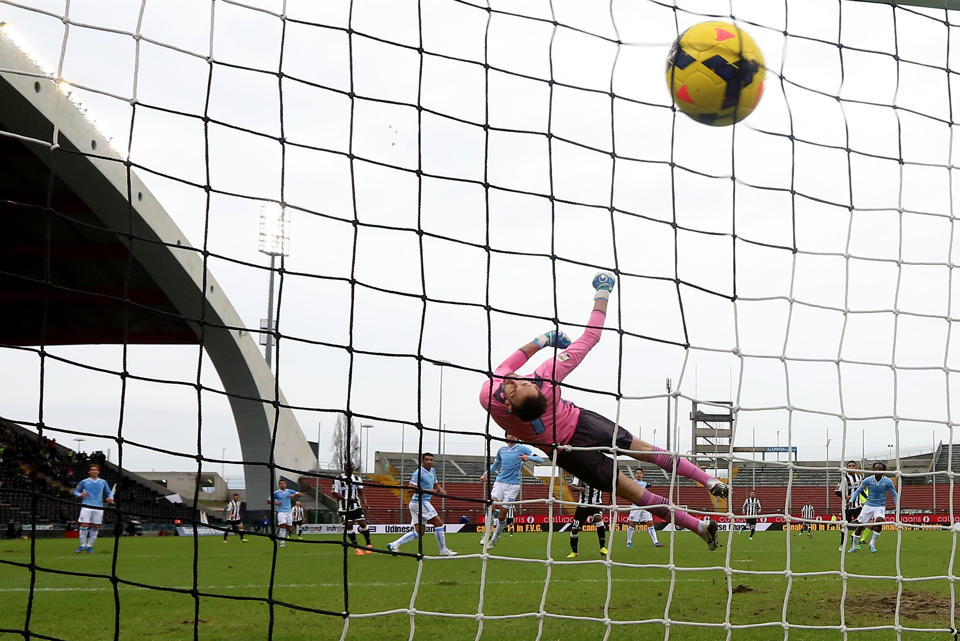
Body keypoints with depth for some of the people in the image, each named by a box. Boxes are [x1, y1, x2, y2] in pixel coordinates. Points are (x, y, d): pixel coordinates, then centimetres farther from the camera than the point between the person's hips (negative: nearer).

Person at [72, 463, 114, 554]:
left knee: (95, 527, 2)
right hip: (86, 506, -2)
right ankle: (82, 545, 3)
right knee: (84, 525, -9)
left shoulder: (103, 482, 12)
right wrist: (80, 495, -9)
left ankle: (89, 546, 13)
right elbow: (75, 491, 13)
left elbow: (109, 492, 20)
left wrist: (110, 498, -2)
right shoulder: (84, 482, 7)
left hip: (99, 507, 2)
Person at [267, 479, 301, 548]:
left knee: (288, 527, 2)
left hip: (288, 511, 4)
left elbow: (301, 494, 6)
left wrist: (294, 494, -13)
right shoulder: (276, 493, 3)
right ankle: (282, 542, -14)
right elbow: (268, 501, 8)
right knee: (283, 525, -18)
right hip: (281, 511, -4)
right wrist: (275, 503, -9)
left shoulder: (289, 491, 9)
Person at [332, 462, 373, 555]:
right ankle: (356, 547, 5)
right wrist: (347, 499, -19)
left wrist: (365, 503, -4)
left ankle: (369, 544, 12)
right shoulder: (338, 479, -6)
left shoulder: (357, 478, 7)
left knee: (362, 523, -4)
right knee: (348, 525, -5)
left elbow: (361, 492, 11)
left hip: (356, 506, 3)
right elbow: (334, 493, -8)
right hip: (344, 508, -3)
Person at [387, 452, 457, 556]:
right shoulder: (418, 473, -12)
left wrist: (441, 490, 10)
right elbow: (411, 488, -20)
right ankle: (443, 550, 2)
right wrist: (428, 491, -23)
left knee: (418, 532, 5)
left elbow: (435, 484, 32)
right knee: (439, 524, -6)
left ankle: (394, 545, 1)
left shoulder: (432, 471, 16)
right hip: (420, 502, -10)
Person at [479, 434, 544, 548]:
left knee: (502, 514, -4)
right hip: (500, 482, 3)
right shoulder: (501, 450, 15)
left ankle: (494, 539, 13)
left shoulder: (522, 449, 1)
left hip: (513, 485, -3)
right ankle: (487, 534, -13)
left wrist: (528, 458, -22)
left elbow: (539, 459, -3)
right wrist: (486, 474, 17)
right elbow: (495, 464, 31)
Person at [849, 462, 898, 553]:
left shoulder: (888, 482, -9)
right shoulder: (868, 480, -7)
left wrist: (896, 505, -12)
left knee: (879, 521, -31)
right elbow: (858, 490, 5)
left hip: (880, 507, -2)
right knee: (860, 525, 1)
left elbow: (894, 494, 2)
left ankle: (873, 543, -12)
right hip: (868, 505, 2)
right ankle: (854, 546, 23)